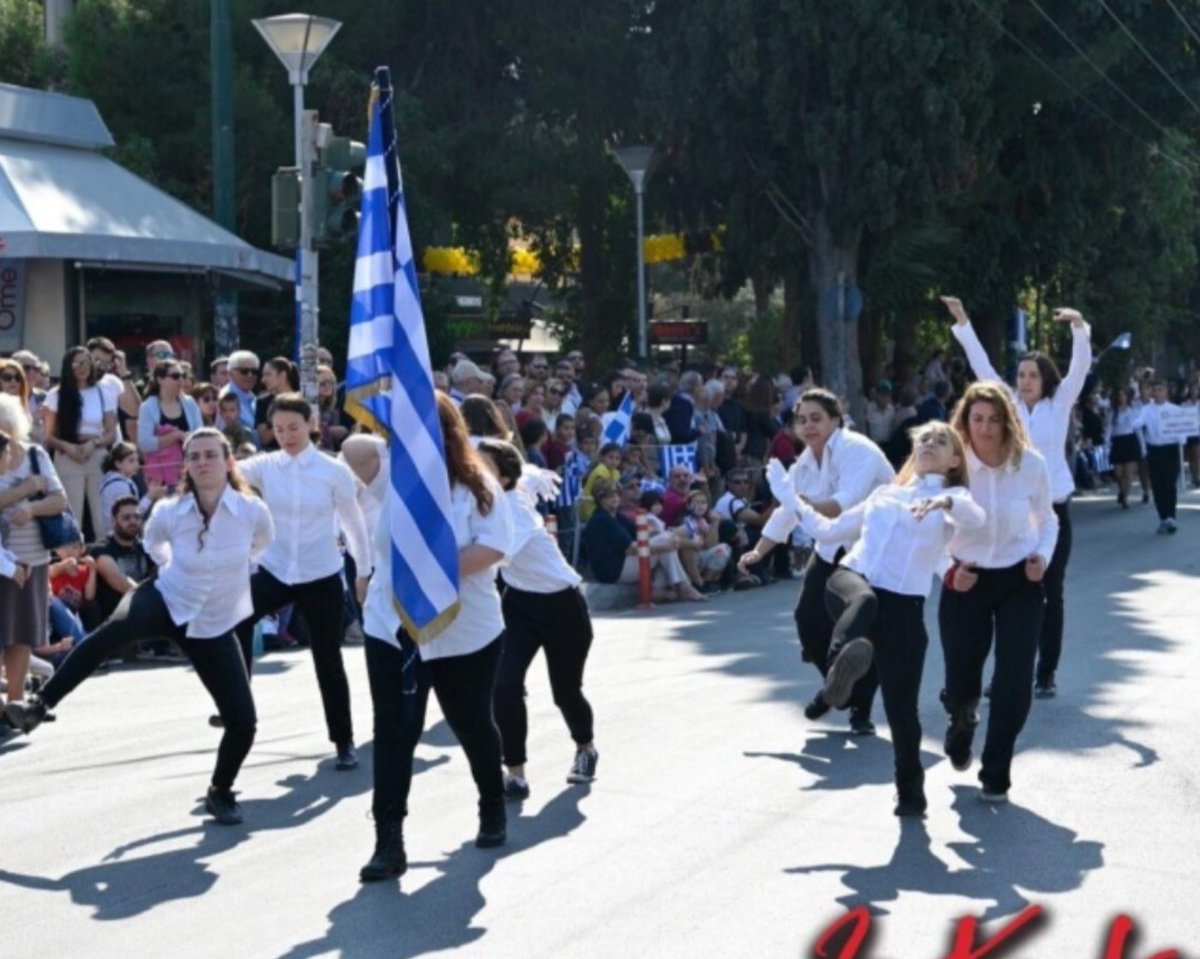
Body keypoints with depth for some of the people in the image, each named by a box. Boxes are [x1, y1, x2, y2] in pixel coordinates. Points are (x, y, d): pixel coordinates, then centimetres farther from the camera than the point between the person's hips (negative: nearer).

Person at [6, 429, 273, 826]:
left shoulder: (253, 511, -18)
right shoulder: (169, 512, -15)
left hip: (213, 629, 1)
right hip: (167, 601, -1)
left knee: (243, 723, -6)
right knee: (114, 629, -38)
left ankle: (220, 792, 24)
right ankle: (38, 706, -37)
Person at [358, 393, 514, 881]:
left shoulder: (478, 485, -8)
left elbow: (495, 546, -16)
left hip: (466, 631, -2)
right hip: (392, 629, 2)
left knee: (473, 725, 17)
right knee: (393, 731, -4)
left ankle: (493, 807, 43)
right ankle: (389, 840, -3)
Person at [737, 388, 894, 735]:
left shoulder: (857, 451, -25)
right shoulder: (805, 462, 2)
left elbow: (848, 502, -41)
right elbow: (786, 511, 10)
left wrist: (807, 506, -56)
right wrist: (758, 551, 4)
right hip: (834, 547, 7)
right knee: (810, 618, -2)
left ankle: (861, 708, 8)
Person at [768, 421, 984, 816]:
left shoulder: (952, 498, 13)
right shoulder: (885, 493, 26)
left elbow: (977, 518, -13)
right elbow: (827, 530, 32)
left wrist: (943, 502, -32)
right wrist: (790, 498, 31)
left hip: (903, 605, -2)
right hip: (849, 579, 2)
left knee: (901, 706, -6)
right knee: (864, 599, -38)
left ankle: (911, 791, 16)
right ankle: (843, 664, -69)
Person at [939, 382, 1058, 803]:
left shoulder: (1031, 464, -11)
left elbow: (1047, 520, 7)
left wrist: (1043, 556, -10)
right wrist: (948, 568, -17)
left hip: (1020, 581, 1)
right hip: (966, 581, 0)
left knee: (1014, 682, -5)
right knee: (960, 680, 5)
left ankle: (996, 775, 13)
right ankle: (961, 725, 44)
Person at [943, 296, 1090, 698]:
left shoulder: (1060, 404, 2)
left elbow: (1080, 367, -10)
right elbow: (982, 365, 3)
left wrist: (1079, 327, -26)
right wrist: (962, 322, -4)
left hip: (1052, 509, -2)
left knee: (1050, 594, 4)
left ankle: (1046, 675, 10)